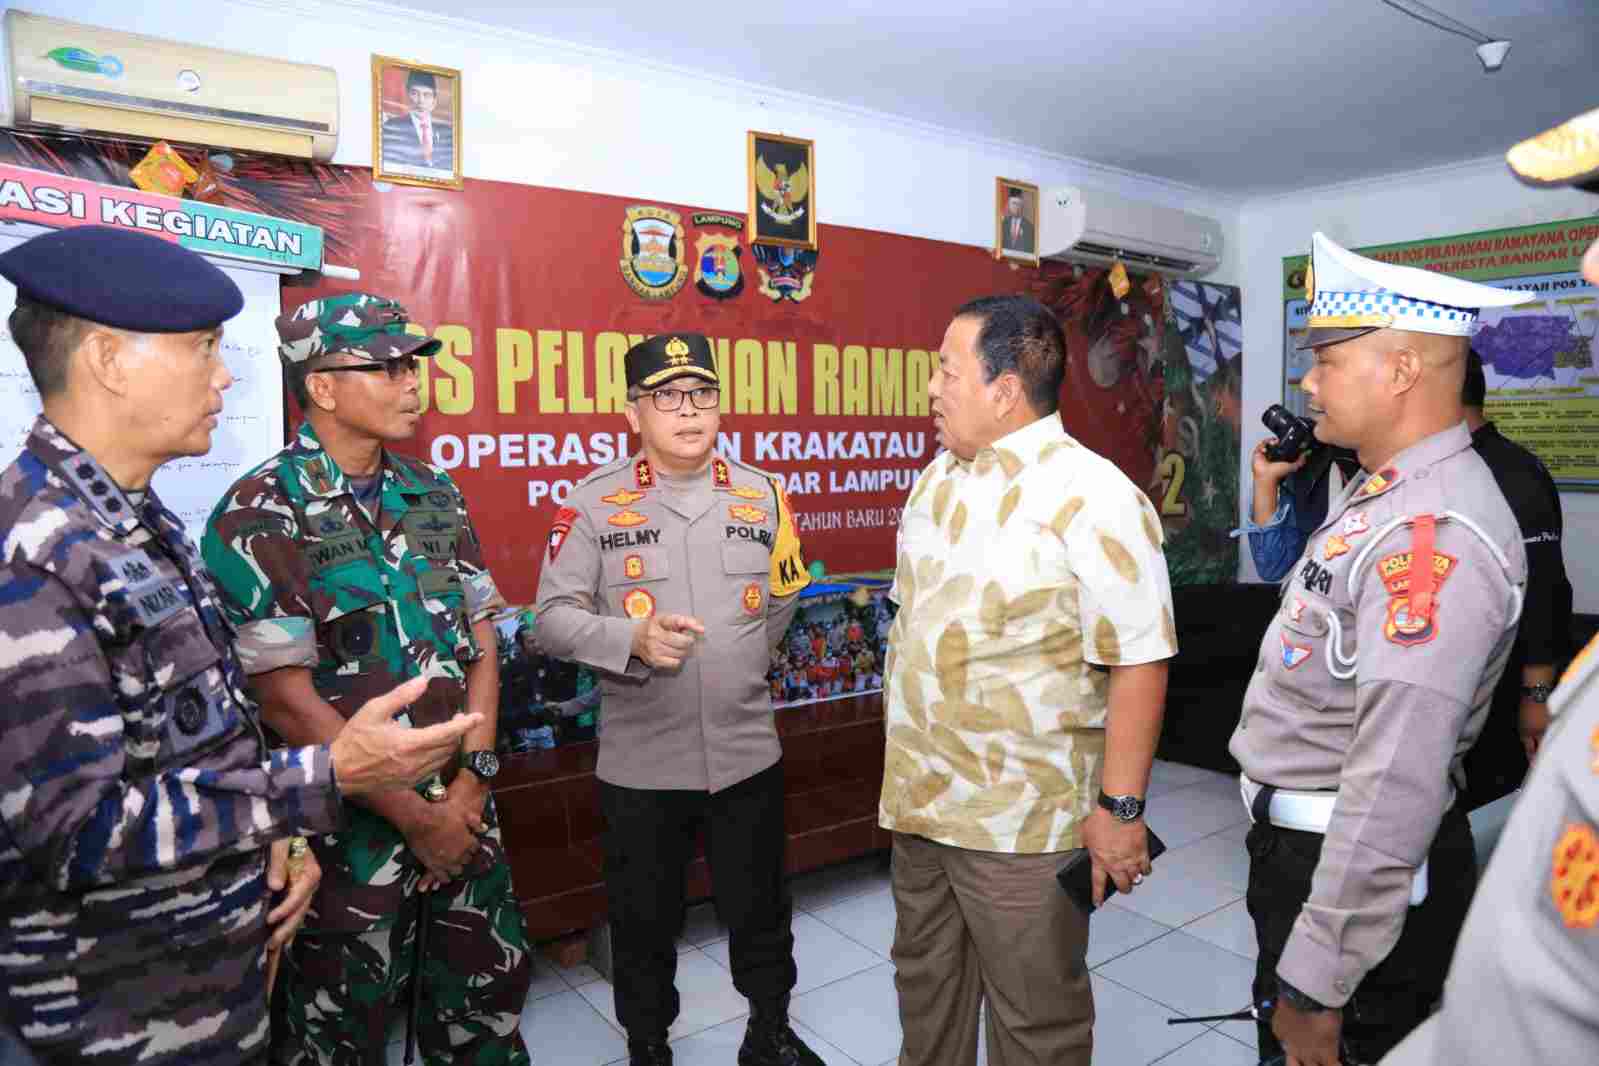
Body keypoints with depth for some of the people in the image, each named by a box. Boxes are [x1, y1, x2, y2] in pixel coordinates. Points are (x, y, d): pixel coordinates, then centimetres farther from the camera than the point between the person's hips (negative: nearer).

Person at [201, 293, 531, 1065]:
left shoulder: (436, 495, 5)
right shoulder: (258, 516, -13)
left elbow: (481, 642, 6)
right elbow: (287, 700, -16)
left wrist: (472, 777, -4)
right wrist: (415, 817, -12)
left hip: (461, 807, 5)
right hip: (354, 828, -5)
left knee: (487, 997, 18)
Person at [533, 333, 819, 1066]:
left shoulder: (762, 496, 3)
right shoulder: (593, 503, -7)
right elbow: (553, 616, -9)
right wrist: (633, 640, -23)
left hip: (748, 754, 2)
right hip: (640, 762, -2)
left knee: (761, 912, 18)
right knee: (644, 923, 16)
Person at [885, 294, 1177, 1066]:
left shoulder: (1092, 498, -19)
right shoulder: (938, 476, 6)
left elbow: (1139, 663, -19)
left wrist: (1119, 807, -17)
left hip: (1022, 819, -7)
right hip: (919, 798, 7)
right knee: (925, 984, 24)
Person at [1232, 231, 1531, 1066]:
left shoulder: (1433, 533, -27)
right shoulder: (1382, 491, 6)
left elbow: (1397, 787, -30)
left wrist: (1315, 985, -26)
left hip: (1357, 871, -9)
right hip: (1297, 839, 10)